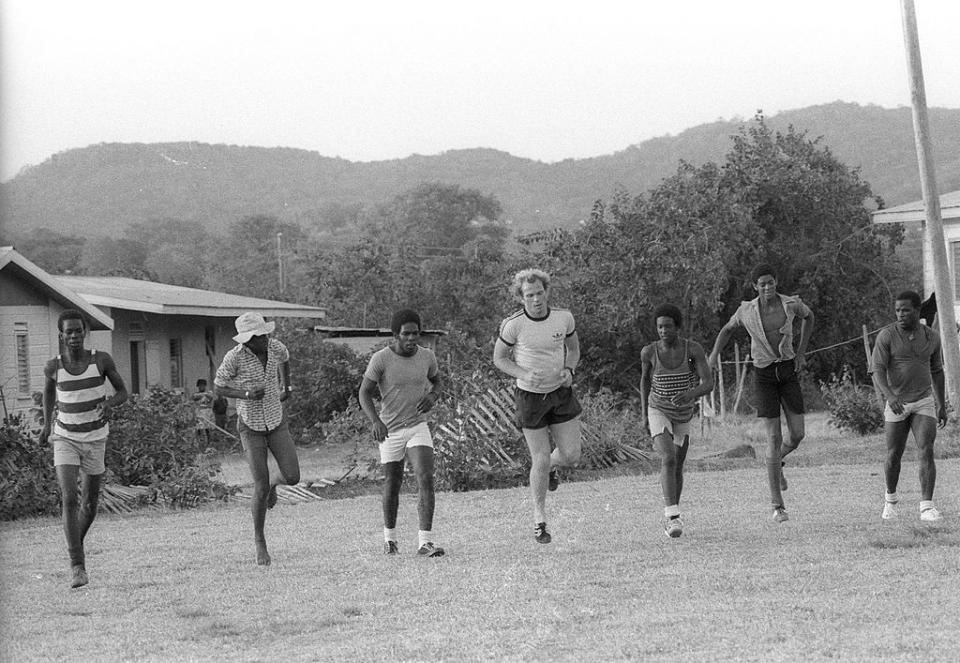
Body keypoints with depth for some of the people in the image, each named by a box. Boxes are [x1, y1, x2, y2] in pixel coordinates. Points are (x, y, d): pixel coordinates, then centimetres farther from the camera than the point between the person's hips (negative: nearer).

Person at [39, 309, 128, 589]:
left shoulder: (102, 359, -12)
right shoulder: (54, 366, -9)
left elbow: (122, 392, -2)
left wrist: (110, 403, -24)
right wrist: (47, 423, 5)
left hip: (95, 439, 1)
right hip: (65, 439, -1)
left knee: (90, 503, 10)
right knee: (68, 499, -18)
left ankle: (77, 543, 42)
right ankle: (77, 565, -18)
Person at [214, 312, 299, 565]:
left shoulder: (274, 347, -11)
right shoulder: (234, 357, -22)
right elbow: (219, 387, -9)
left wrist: (286, 386, 21)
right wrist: (247, 395, -25)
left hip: (276, 421, 3)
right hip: (250, 426, -3)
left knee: (292, 477, -7)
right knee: (261, 489, -8)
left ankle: (273, 483, 32)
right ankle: (259, 539, 15)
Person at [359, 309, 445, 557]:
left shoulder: (426, 356, -3)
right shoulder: (381, 359, -14)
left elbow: (436, 381, 16)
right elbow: (364, 393, -12)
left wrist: (432, 397, -7)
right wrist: (376, 421, -28)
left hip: (418, 427, 2)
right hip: (390, 431, -2)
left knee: (426, 479, -17)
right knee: (392, 485, 11)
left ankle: (425, 542, -19)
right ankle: (389, 537, 36)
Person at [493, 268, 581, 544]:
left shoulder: (564, 317, -8)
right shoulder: (514, 324, -18)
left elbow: (573, 348, 9)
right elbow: (499, 358, -5)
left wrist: (569, 370, -11)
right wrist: (525, 374, -21)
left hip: (561, 391, 3)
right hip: (530, 396, -3)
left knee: (571, 454, 0)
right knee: (540, 460, -1)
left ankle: (551, 466, 39)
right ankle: (539, 519, 18)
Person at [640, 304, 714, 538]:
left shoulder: (693, 349, -20)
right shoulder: (649, 352, -16)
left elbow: (708, 383, -26)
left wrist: (691, 394, -46)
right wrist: (644, 414, 8)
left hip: (684, 416, 2)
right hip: (658, 412, -2)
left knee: (677, 467, 12)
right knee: (668, 459, -23)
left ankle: (672, 514, 33)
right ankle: (673, 518, -28)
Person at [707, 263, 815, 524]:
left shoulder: (791, 304, -8)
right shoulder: (747, 310, -8)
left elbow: (808, 316, 16)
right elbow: (727, 329, 12)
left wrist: (801, 352, 8)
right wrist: (714, 354, -4)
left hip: (788, 371, 2)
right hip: (764, 375, -2)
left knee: (797, 436, -4)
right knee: (774, 439, -9)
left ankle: (777, 462, 36)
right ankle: (777, 505, -3)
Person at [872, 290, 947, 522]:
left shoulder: (931, 337, 2)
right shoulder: (886, 336, -9)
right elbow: (878, 372, -16)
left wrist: (942, 405, 15)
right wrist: (889, 396, -33)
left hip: (924, 402, 1)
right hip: (897, 404, -1)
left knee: (926, 452, -15)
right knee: (894, 456, 6)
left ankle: (926, 507, -16)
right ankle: (891, 498, 32)